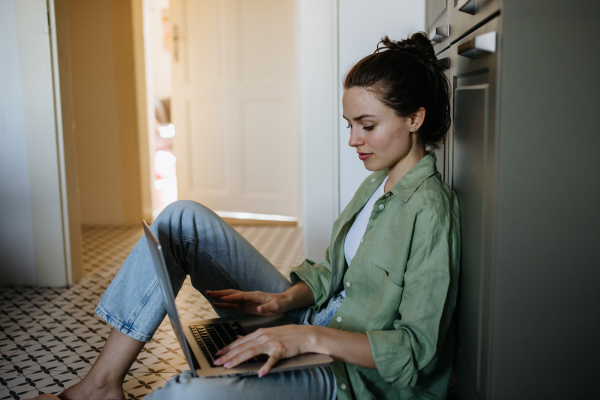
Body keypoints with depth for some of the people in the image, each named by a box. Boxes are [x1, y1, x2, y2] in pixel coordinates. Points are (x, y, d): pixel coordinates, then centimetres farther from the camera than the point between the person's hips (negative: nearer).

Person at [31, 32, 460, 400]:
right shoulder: (377, 184, 9)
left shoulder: (429, 211, -18)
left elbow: (418, 350, -21)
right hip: (312, 317, 9)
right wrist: (283, 299, -5)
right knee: (184, 219, -3)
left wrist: (311, 337, -28)